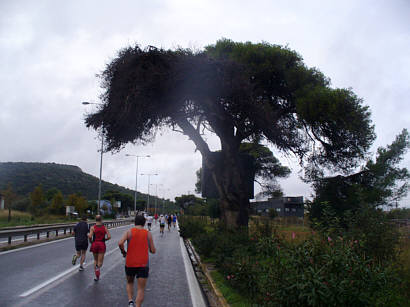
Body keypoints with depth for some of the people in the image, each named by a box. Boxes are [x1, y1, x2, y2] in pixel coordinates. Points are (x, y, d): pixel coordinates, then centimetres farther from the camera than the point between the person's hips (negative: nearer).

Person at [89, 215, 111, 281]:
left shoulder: (93, 227, -3)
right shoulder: (104, 227, 1)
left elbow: (90, 236, -15)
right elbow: (109, 236, -7)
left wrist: (91, 241, 5)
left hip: (94, 244, 1)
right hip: (102, 245, -1)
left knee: (95, 260, 21)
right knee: (100, 262, 1)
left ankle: (96, 275, 14)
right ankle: (98, 266, -34)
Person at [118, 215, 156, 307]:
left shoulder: (129, 232, 0)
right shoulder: (148, 234, 1)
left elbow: (120, 243, -17)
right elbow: (153, 251, 1)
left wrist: (123, 252, 1)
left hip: (130, 264, 1)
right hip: (143, 265, -1)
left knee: (129, 283, 25)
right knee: (141, 289, 4)